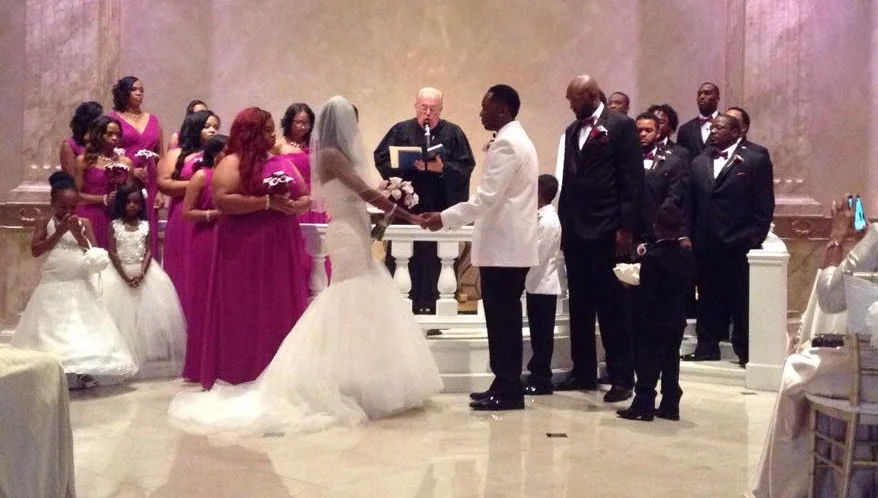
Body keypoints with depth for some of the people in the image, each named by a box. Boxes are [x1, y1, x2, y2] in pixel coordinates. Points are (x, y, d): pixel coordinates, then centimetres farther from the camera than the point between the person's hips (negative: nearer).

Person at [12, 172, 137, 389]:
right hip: (53, 285, -2)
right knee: (52, 329, -2)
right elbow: (35, 250, -8)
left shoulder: (84, 223, 5)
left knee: (83, 328, 0)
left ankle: (84, 373, 3)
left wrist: (78, 235, -14)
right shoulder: (45, 223, 1)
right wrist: (59, 232, -13)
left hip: (80, 285, 2)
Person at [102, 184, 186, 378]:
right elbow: (112, 253, -6)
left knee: (150, 312, -3)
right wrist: (125, 276, -18)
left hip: (144, 270, 2)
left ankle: (150, 356, 2)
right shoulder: (114, 225, 0)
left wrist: (142, 272, -18)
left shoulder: (145, 225, 5)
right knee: (123, 313, -5)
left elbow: (149, 251, -2)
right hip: (119, 272, -2)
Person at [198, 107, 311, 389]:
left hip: (282, 249, 6)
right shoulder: (232, 163, -4)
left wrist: (295, 205, -5)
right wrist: (267, 202, -17)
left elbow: (307, 199, 18)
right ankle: (240, 376, 5)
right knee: (246, 313, -2)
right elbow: (223, 201, -17)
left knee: (281, 311, 6)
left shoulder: (283, 164, 17)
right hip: (245, 251, -6)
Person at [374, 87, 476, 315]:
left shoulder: (453, 133, 6)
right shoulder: (401, 131, 8)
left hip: (440, 210, 0)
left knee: (435, 264, 0)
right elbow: (381, 161, 3)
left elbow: (466, 167, 1)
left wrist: (442, 168, -14)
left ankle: (431, 308, 8)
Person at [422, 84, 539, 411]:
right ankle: (506, 385, 18)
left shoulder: (506, 143, -15)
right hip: (511, 244, 11)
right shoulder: (516, 139, 19)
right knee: (505, 317, 12)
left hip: (503, 247, -11)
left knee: (502, 318, -6)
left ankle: (507, 390, -1)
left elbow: (487, 197, -21)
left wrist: (446, 218, -16)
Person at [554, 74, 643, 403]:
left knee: (611, 305, -2)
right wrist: (563, 224, 11)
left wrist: (626, 228, -14)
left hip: (606, 231, -6)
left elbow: (632, 179, -9)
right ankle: (583, 372, 20)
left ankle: (622, 377, 5)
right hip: (575, 230, 7)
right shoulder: (572, 131, 16)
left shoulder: (621, 126, -4)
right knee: (579, 305, 11)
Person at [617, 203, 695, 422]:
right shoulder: (688, 256, 3)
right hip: (677, 320, 6)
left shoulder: (651, 258, -18)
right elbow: (688, 286, 11)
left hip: (651, 321, -6)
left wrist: (631, 285, -3)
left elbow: (646, 294, -20)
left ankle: (643, 406, 2)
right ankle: (670, 406, 16)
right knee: (671, 363, 12)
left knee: (647, 363, 0)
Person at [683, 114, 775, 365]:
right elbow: (692, 204, 13)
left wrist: (754, 239, -11)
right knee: (708, 299, 10)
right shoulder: (699, 163, 14)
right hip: (705, 245, 5)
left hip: (739, 246, -4)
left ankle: (745, 351, 9)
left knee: (741, 301, 1)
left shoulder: (756, 162, -1)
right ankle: (707, 347, 18)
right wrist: (690, 236, 5)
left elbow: (765, 206, -4)